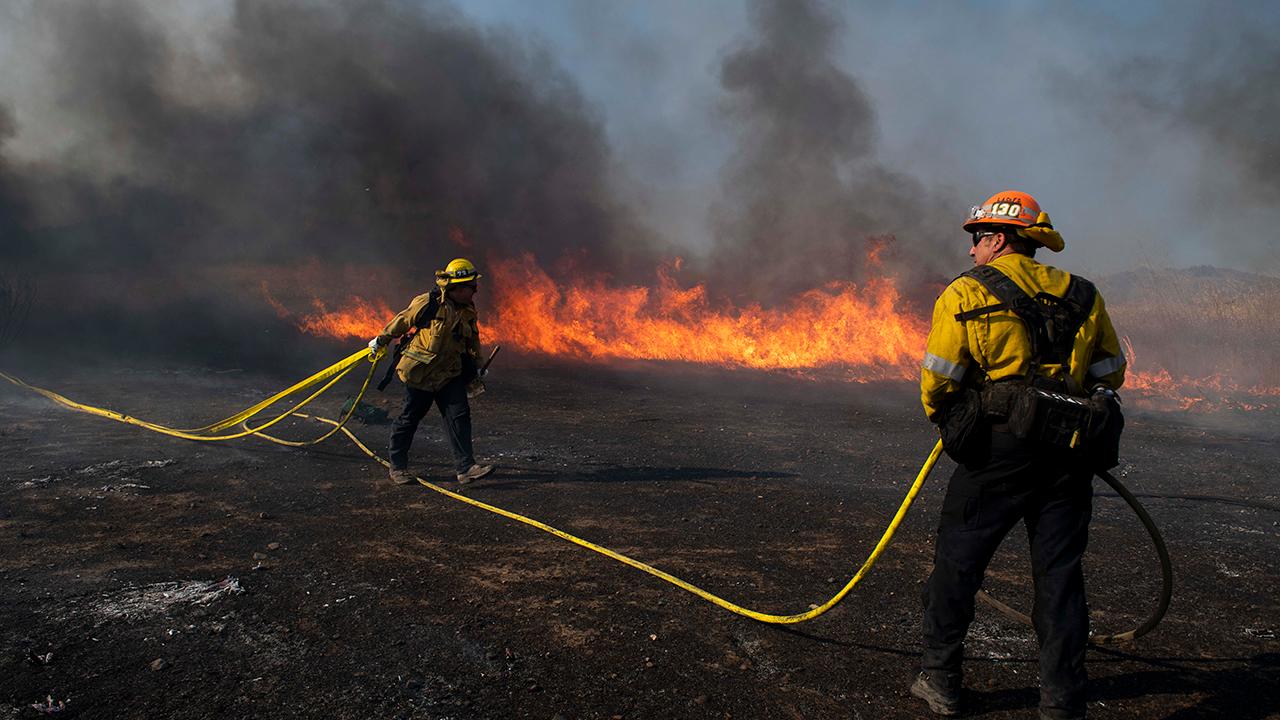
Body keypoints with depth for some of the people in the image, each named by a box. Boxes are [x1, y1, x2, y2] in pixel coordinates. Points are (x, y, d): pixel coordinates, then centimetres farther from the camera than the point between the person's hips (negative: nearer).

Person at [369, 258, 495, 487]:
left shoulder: (468, 310, 4)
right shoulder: (428, 303, -15)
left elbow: (472, 341, 19)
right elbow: (402, 321, -2)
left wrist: (476, 366, 20)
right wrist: (380, 340, 9)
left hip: (450, 375, 5)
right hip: (420, 373, -5)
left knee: (459, 416, -7)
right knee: (410, 418, 6)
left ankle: (466, 467, -8)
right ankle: (397, 467, 21)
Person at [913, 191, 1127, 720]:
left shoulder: (965, 294, -2)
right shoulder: (1081, 295, 12)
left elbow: (938, 380, -3)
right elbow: (1111, 373, 18)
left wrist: (944, 418, 17)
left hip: (1000, 444, -4)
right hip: (1070, 454, 4)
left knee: (958, 560, 10)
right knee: (1060, 574, 10)